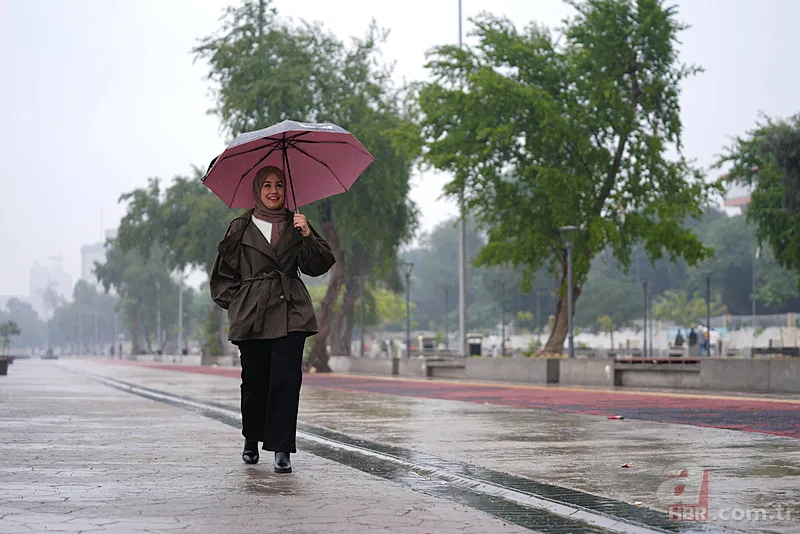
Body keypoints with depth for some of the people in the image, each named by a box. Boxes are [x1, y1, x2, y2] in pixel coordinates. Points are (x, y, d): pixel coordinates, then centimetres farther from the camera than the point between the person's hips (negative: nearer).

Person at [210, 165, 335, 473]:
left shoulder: (295, 225, 12)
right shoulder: (241, 228, 9)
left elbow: (317, 267, 3)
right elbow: (223, 272, 13)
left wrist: (307, 235, -9)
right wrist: (234, 304, 4)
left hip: (290, 313, 0)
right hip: (251, 316, 0)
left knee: (286, 379, -10)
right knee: (254, 381, 4)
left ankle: (281, 450, -7)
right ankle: (251, 441, 26)